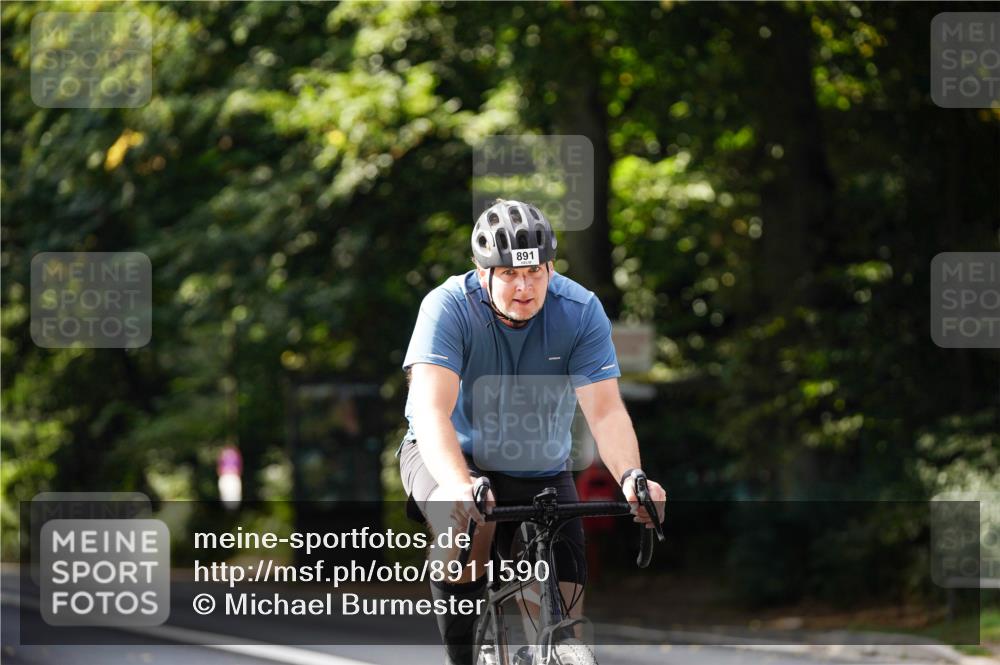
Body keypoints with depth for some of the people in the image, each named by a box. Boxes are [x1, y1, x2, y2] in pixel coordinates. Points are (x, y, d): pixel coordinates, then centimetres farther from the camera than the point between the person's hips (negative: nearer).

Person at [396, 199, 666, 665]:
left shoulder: (581, 311, -16)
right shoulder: (449, 307, -22)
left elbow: (605, 411, -21)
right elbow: (432, 409, -34)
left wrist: (630, 477, -42)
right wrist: (460, 484, -52)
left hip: (541, 474, 3)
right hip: (453, 458, -3)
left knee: (564, 622, -7)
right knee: (467, 516, -37)